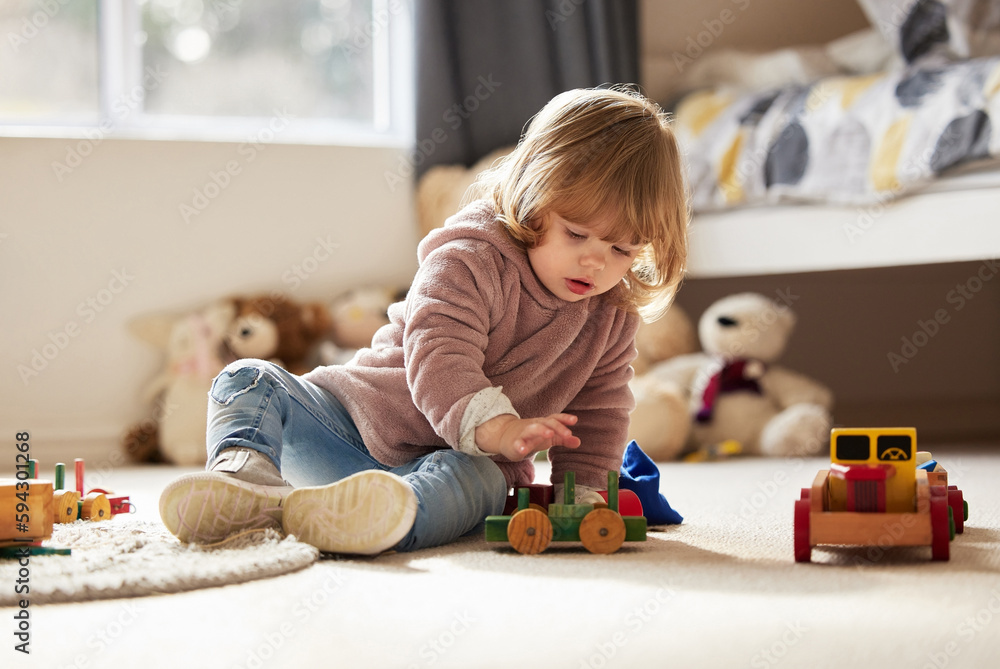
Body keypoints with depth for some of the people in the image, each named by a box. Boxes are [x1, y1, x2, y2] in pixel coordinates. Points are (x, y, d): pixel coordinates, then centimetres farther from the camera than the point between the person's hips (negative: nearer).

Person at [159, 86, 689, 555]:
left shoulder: (613, 321, 2)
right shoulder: (472, 260, -16)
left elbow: (597, 418, 13)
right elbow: (438, 357, -29)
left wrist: (582, 495, -1)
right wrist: (495, 427, -44)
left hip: (467, 458, 1)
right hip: (356, 416, 0)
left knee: (477, 483, -38)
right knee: (251, 381, -18)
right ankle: (244, 473, -47)